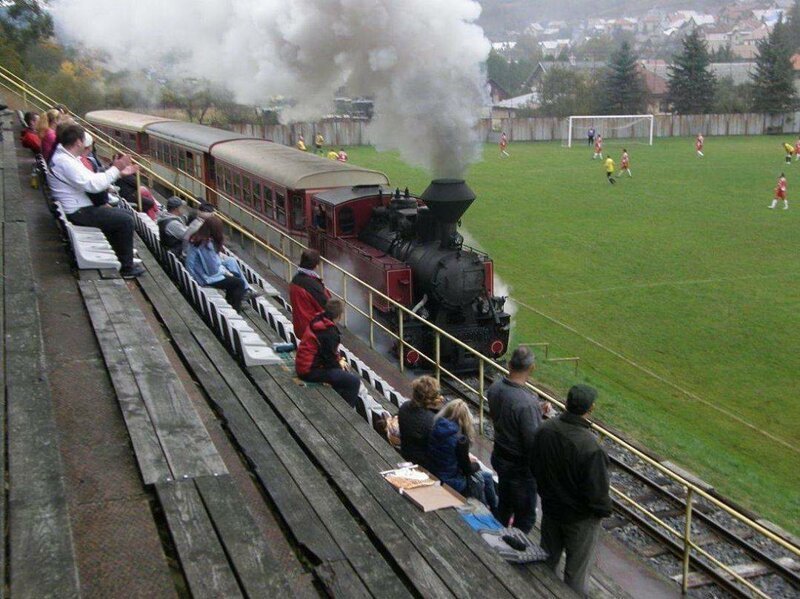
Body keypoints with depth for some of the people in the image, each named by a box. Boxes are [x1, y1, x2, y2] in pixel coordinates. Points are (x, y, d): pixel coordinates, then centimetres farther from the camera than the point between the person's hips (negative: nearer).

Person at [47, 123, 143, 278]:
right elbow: (93, 184, -26)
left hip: (79, 208, 11)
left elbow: (92, 178, 14)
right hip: (78, 213, -11)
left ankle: (123, 256, 20)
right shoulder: (64, 161, -22)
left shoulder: (65, 157, 12)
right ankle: (127, 268, -4)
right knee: (126, 220, -11)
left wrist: (119, 172, 7)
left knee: (122, 215, 16)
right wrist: (115, 169, -16)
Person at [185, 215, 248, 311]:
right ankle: (235, 311, 7)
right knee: (239, 283, -2)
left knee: (233, 277, 20)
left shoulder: (197, 238, 2)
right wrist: (224, 271, -5)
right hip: (206, 278, -9)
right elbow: (213, 269, -23)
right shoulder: (207, 244, -26)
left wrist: (225, 271, 3)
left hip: (201, 273, 9)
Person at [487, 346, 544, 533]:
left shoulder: (494, 388, -9)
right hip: (520, 466, -8)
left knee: (505, 503, 29)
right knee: (525, 516, 10)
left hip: (499, 456, 8)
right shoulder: (528, 403, -33)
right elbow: (533, 442, -28)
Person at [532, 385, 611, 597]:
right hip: (580, 517, -6)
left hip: (550, 508, 6)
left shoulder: (546, 429, -14)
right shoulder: (590, 448, -34)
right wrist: (604, 510, -4)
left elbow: (535, 466, 0)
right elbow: (597, 488, -24)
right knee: (577, 566, 16)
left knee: (548, 558, 26)